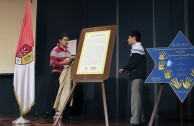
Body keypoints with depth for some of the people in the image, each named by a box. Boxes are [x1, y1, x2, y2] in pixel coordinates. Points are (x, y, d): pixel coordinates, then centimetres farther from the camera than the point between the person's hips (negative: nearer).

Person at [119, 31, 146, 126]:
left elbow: (134, 63, -19)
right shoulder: (136, 48, 20)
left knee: (135, 98, -11)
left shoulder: (137, 48, -10)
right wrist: (127, 69, 6)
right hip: (136, 76, 10)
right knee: (138, 98, 10)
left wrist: (124, 69, -8)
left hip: (137, 76, -10)